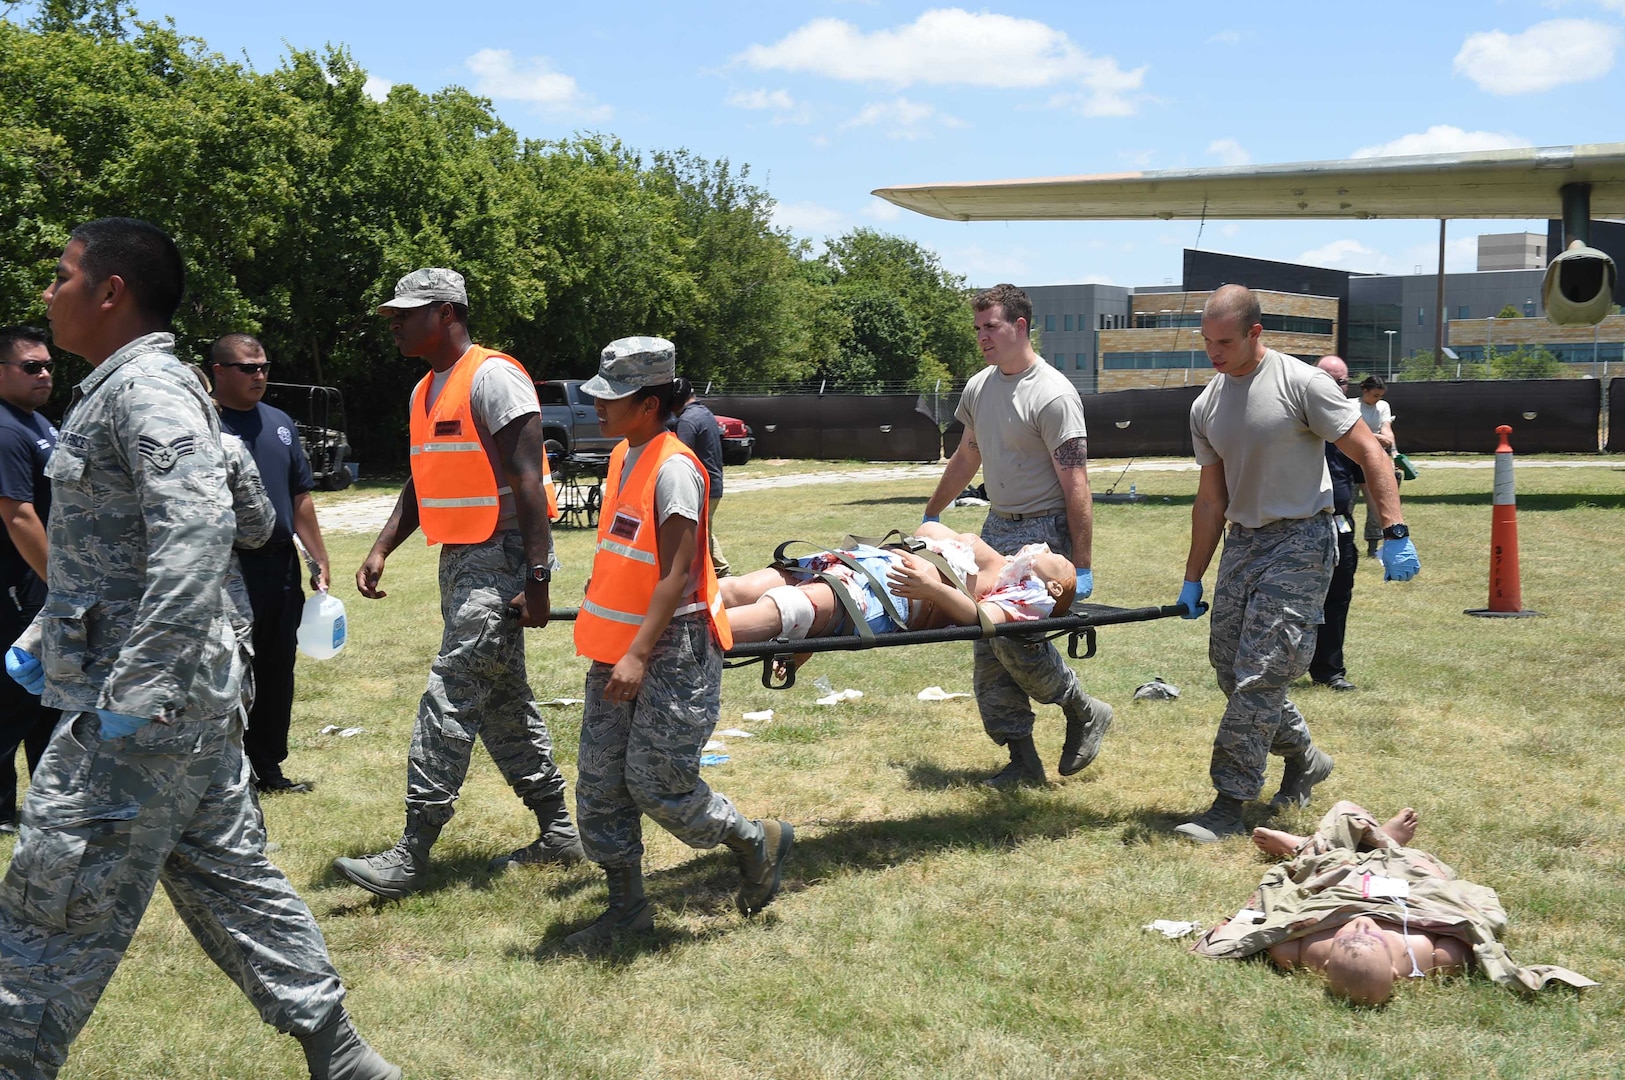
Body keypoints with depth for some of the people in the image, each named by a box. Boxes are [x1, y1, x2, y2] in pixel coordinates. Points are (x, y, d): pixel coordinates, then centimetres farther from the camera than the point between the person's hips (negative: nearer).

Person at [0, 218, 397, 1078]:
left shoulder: (145, 387, -16)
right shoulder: (120, 387, 15)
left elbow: (195, 532, -29)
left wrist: (131, 696, -30)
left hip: (142, 708, -10)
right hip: (188, 699, 10)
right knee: (228, 877, 15)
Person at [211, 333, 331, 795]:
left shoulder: (280, 423, 14)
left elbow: (300, 497, 18)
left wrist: (319, 559, 15)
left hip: (281, 566, 7)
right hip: (229, 567, -7)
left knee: (277, 670, 12)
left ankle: (268, 767, 24)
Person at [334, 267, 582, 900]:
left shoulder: (492, 377, -13)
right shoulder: (426, 391, 16)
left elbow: (527, 480, -19)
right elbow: (421, 485, 23)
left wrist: (536, 579, -23)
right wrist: (380, 550, 11)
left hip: (501, 557, -10)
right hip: (460, 559, 10)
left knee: (450, 700, -10)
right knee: (503, 702, 14)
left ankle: (411, 857, -7)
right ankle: (559, 833, 24)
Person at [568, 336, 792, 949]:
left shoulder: (673, 468, -16)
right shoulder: (623, 458, 11)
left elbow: (675, 573, -20)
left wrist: (639, 654, -24)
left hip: (671, 648, -9)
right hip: (618, 646, 9)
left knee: (656, 782, -6)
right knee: (600, 782, 8)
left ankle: (759, 842, 17)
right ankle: (626, 906, 21)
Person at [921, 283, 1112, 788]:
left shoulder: (1052, 395, -15)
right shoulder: (978, 387, 9)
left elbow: (1075, 485, -18)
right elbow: (966, 458, 24)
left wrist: (1082, 567, -21)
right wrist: (931, 516, 29)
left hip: (1041, 533, -8)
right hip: (996, 527, 8)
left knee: (1016, 637, -17)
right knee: (988, 647, 3)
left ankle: (1085, 712, 9)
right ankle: (1022, 760, 11)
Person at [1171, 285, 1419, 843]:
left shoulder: (1301, 383, -11)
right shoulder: (1206, 406, 9)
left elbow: (1369, 452, -11)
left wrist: (1395, 533, -18)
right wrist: (1192, 579, 14)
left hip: (1299, 544, -7)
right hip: (1241, 544, 7)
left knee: (1259, 675, -10)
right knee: (1230, 667, 9)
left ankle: (1228, 806, -5)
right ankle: (1304, 759, 32)